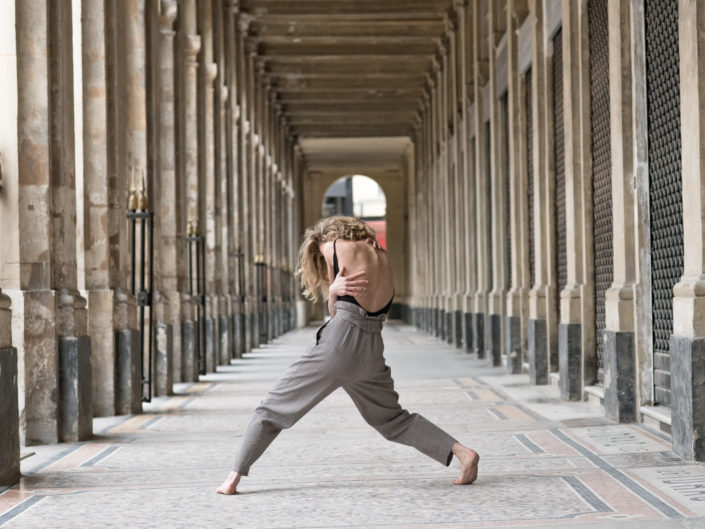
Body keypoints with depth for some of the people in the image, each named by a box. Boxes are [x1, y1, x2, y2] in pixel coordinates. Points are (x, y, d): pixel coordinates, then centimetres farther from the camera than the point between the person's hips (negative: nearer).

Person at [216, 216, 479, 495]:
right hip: (372, 349, 5)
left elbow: (334, 309, 7)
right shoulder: (382, 255, 16)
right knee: (393, 421, 21)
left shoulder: (336, 246, 3)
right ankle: (463, 453, 8)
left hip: (339, 344, -5)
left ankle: (234, 478, 5)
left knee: (274, 408, 7)